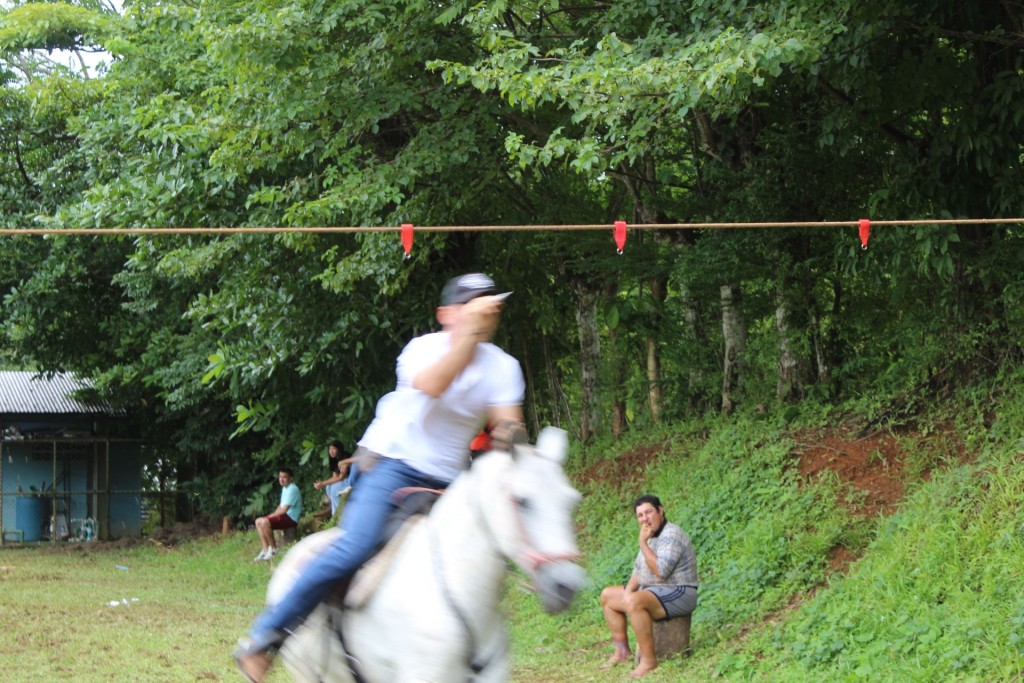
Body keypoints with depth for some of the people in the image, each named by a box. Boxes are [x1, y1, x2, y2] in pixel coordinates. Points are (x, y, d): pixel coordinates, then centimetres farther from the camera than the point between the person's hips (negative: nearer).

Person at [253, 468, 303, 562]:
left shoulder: (292, 489, -17)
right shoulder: (285, 488, 15)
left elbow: (284, 509, -21)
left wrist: (271, 516, -12)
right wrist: (272, 515, 5)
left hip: (291, 518, -10)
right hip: (284, 516, 10)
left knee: (264, 522, -27)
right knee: (258, 521, 5)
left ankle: (273, 549, -12)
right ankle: (266, 550, 1)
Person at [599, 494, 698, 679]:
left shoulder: (671, 535, -18)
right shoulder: (651, 536, 12)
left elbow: (660, 571, -29)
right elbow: (638, 571, 19)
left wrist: (643, 544, -23)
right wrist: (628, 590, -1)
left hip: (678, 594, -11)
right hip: (653, 592, 11)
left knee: (634, 602, -36)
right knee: (607, 596, 13)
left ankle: (648, 660, -31)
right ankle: (622, 651, 12)